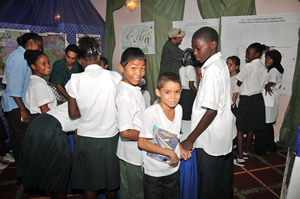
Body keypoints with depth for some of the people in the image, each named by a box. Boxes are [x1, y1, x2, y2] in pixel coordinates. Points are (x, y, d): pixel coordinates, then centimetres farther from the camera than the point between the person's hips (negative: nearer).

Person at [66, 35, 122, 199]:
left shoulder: (75, 80, -11)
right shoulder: (115, 77, -12)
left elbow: (73, 113, -5)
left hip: (87, 138, 0)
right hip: (110, 136, 1)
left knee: (89, 183, 20)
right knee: (111, 180, 23)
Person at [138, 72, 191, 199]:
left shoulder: (178, 108, -4)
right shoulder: (152, 112, -24)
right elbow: (142, 143, -24)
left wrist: (180, 149, -3)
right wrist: (170, 153, -23)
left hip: (173, 168, 6)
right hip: (154, 173, -5)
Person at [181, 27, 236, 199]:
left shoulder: (212, 70, -22)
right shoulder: (221, 63, 7)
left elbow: (211, 111, -25)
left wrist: (190, 139, -19)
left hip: (211, 140, -10)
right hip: (225, 135, 10)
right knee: (224, 182, 26)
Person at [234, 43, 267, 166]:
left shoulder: (249, 66, -15)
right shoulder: (263, 67, 7)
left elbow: (238, 83, -8)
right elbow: (262, 82, 11)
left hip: (247, 100, -8)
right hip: (258, 99, 8)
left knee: (240, 129, -2)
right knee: (251, 128, 17)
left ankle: (240, 159, 0)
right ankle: (246, 152, 32)